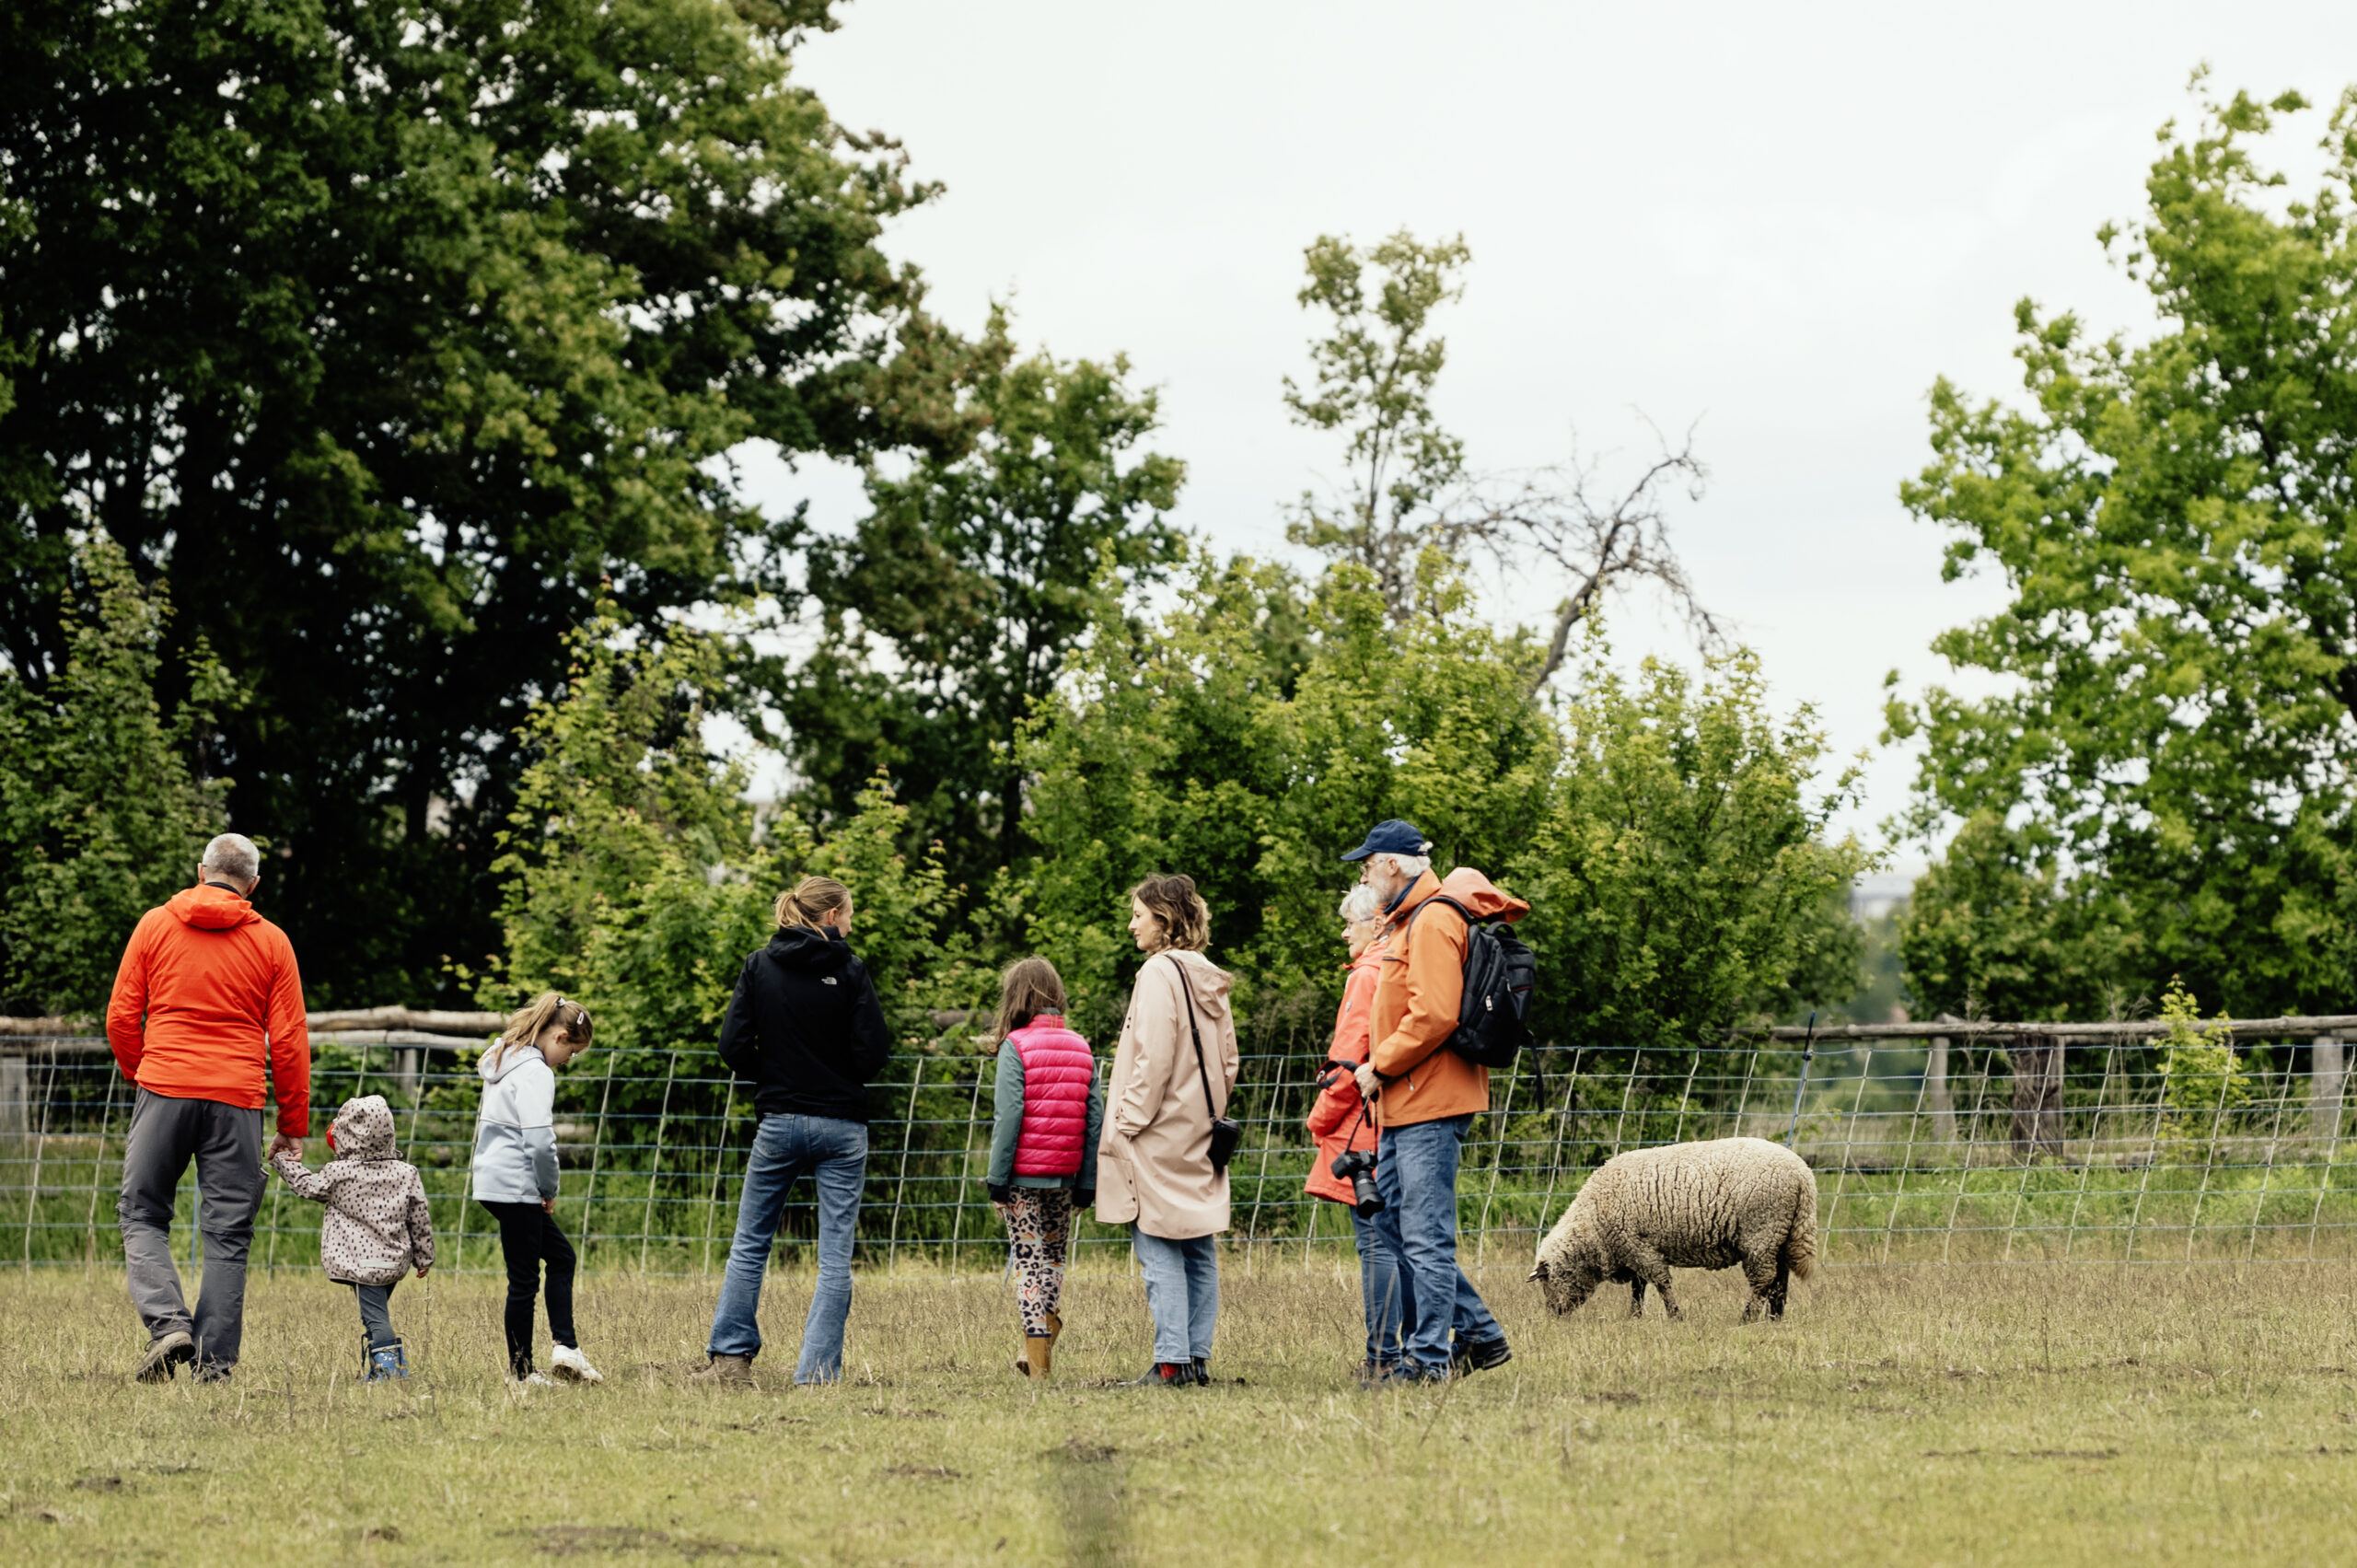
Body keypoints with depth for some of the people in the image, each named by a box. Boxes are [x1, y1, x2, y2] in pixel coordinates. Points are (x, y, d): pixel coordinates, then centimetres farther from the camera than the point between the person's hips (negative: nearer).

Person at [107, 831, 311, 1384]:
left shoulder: (154, 926, 5)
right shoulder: (271, 943, 5)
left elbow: (121, 1018, 5)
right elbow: (289, 1040, 4)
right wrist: (294, 1124, 11)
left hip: (164, 1090, 0)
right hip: (237, 1101, 0)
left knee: (143, 1215, 9)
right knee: (227, 1233, 4)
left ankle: (167, 1323, -13)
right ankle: (215, 1361, -1)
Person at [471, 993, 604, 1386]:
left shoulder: (504, 1061, 14)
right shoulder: (535, 1073, -17)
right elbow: (540, 1140, -24)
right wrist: (550, 1190, -8)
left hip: (494, 1178, 10)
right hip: (516, 1187, -10)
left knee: (561, 1257, 17)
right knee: (524, 1280, -2)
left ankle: (564, 1346, 10)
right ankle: (520, 1372, 4)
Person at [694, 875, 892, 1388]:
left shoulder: (758, 966, 1)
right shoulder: (849, 970, -6)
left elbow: (734, 1047, -5)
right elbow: (873, 1050, -9)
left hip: (779, 1123, 2)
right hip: (841, 1125, -2)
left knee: (750, 1245, 13)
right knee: (835, 1257, 2)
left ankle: (730, 1359, 10)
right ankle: (819, 1370, -4)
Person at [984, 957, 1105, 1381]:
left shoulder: (1016, 1047, -9)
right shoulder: (1080, 1048, 5)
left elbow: (1008, 1117, -14)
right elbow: (1095, 1119, 3)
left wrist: (996, 1176, -10)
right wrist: (1087, 1182, 7)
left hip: (1023, 1175, -4)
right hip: (1064, 1178, 4)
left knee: (1029, 1260, 2)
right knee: (1054, 1256, 21)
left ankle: (1038, 1363, -1)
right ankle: (1047, 1337, 16)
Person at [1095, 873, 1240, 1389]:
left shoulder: (1160, 974, -13)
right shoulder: (1209, 979, 12)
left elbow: (1153, 1061, -18)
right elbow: (1227, 1061, 17)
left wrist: (1125, 1127, -13)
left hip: (1160, 1139, -8)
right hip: (1201, 1138, 8)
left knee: (1160, 1252, -7)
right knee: (1199, 1250, 9)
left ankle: (1171, 1361, -11)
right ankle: (1198, 1356, 11)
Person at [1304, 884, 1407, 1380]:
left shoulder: (1368, 977, -11)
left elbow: (1349, 1061, -15)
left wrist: (1321, 1118, -4)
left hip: (1367, 1131, -8)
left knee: (1376, 1244, -6)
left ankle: (1383, 1357, -7)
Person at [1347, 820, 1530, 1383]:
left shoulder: (1433, 921, -14)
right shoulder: (1409, 920, 19)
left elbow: (1433, 1016, -23)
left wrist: (1379, 1067, -15)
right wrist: (1379, 1067, 13)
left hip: (1430, 1103, -11)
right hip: (1406, 1104, 11)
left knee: (1426, 1236, -7)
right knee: (1392, 1218, 14)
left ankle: (1429, 1359, -4)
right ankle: (1479, 1333, 19)